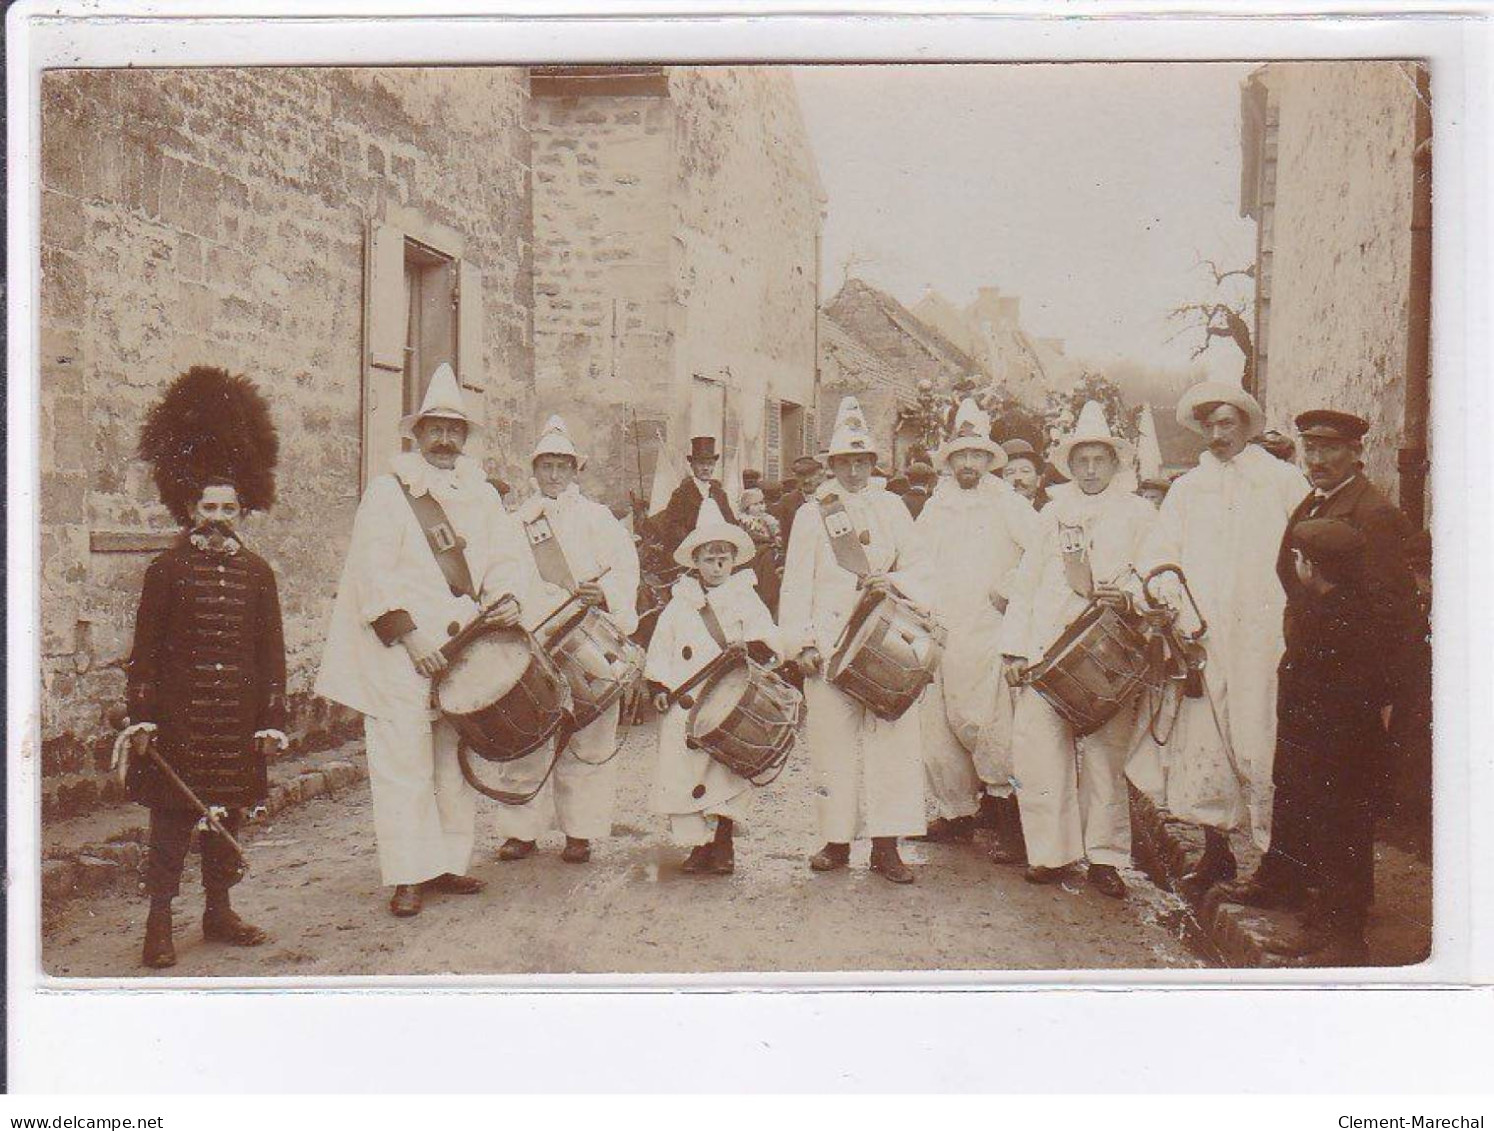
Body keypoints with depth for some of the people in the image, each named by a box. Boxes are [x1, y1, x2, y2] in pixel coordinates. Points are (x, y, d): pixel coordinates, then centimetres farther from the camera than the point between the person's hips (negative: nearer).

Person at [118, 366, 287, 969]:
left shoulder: (257, 572, 6)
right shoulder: (167, 569, -2)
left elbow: (272, 653, 8)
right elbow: (144, 650, -2)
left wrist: (272, 720, 4)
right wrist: (140, 717, -7)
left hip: (238, 720, 3)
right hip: (178, 719, -3)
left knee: (229, 813, 11)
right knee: (172, 817, 1)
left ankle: (219, 911, 24)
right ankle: (159, 923, 8)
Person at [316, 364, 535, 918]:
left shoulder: (481, 494, 15)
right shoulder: (388, 492, 0)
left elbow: (510, 556, 9)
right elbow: (374, 574, -9)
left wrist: (509, 597, -12)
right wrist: (409, 635, -17)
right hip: (400, 657, -5)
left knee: (458, 766, 10)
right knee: (404, 766, -3)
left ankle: (448, 863, 20)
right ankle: (408, 876, 3)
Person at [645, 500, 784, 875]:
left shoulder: (745, 597, 10)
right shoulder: (680, 603, 12)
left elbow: (766, 636, 3)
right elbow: (660, 649, 11)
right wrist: (659, 686, 0)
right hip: (686, 703, 1)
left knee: (727, 772, -2)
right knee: (688, 773, -2)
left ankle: (723, 844, 9)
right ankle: (700, 844, 8)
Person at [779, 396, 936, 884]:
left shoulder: (891, 507, 17)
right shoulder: (812, 514, 12)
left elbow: (922, 565, 12)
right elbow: (796, 583, 7)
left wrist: (895, 580, -10)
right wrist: (803, 641, -3)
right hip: (830, 642, -1)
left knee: (892, 736, -5)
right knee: (832, 739, -2)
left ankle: (886, 846, -1)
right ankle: (837, 839, 9)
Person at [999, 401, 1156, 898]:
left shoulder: (1138, 513, 13)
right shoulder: (1055, 511, 20)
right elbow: (1027, 579, 16)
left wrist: (1127, 595, -16)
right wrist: (1014, 647, 8)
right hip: (1046, 651, 2)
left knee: (1104, 754, -3)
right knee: (1037, 745, -6)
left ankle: (1104, 856, 8)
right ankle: (1052, 852, 5)